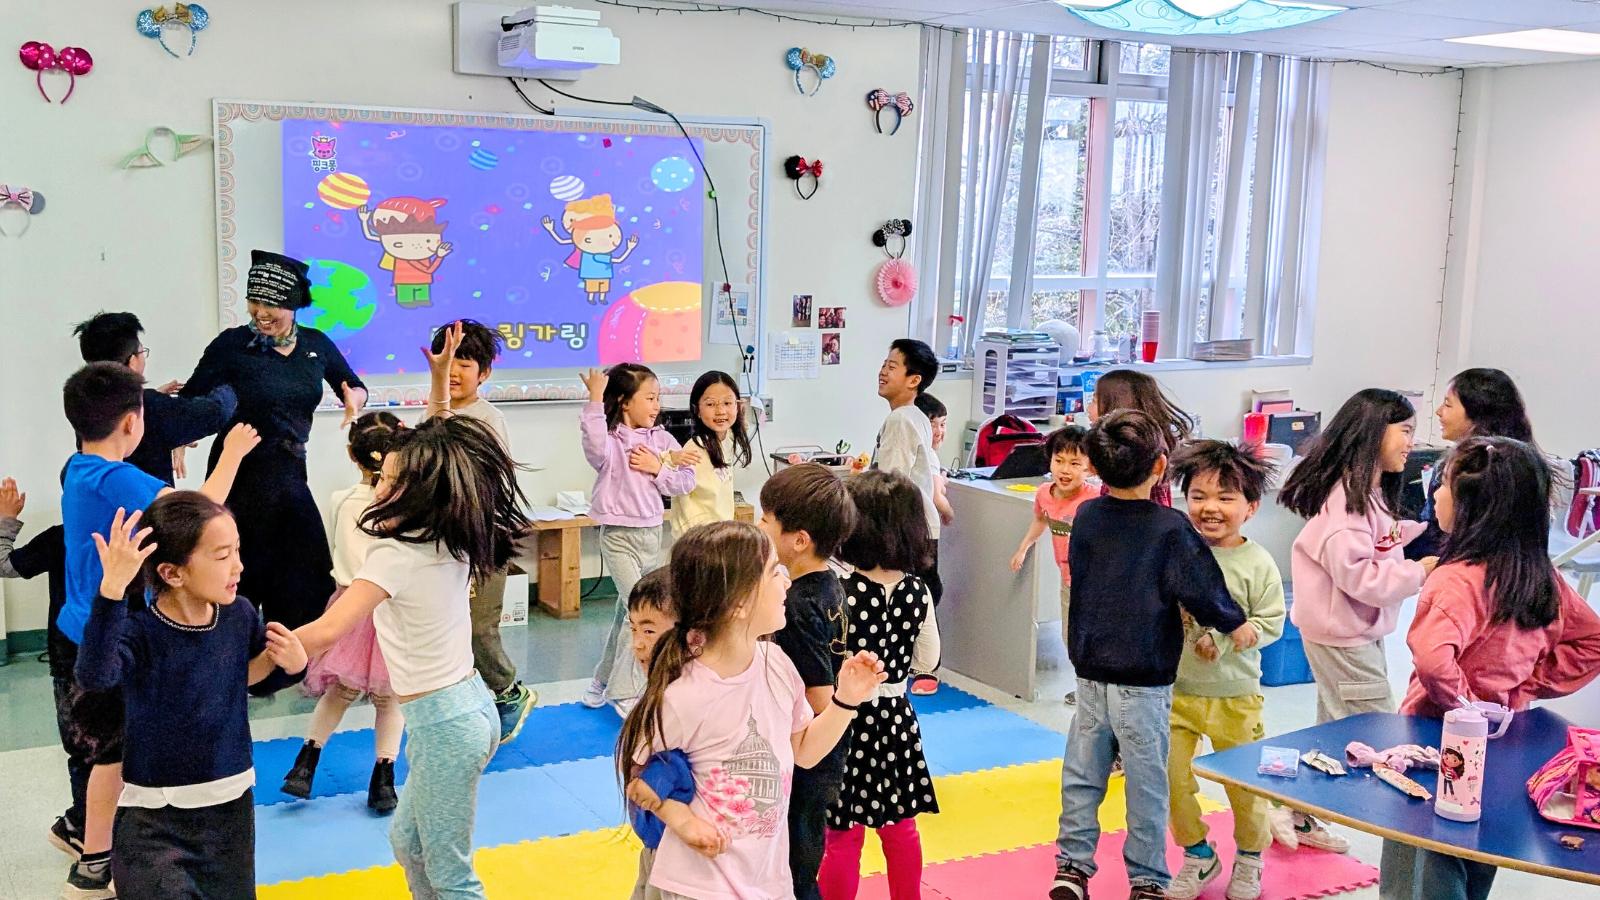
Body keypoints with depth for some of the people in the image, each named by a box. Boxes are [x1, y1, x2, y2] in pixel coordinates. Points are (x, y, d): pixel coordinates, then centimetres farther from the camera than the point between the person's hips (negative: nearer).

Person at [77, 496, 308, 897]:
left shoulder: (240, 615, -5)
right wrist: (112, 589, -52)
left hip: (232, 806, 5)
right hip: (154, 819, -5)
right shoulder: (139, 633, -20)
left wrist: (291, 662, -6)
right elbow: (94, 676, -42)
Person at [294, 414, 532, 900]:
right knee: (408, 842, 26)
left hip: (442, 723, -9)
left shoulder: (396, 554, -21)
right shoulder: (452, 542, 2)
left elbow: (326, 632, -28)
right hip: (468, 702, 9)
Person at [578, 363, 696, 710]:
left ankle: (604, 682, 33)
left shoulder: (661, 439, 4)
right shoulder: (611, 439, -13)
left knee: (627, 613, 17)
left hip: (652, 535, 6)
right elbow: (595, 447, -38)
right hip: (619, 536, -6)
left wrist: (658, 468, -14)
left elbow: (686, 482, 2)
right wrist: (595, 400, -41)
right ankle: (625, 693, 0)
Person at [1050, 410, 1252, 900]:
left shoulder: (1086, 517, 1)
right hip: (1144, 682, -4)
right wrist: (1234, 625, 3)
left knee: (1082, 774, 13)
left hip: (1090, 673, 4)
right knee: (1146, 784, 7)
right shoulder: (1171, 528, -13)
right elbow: (1201, 588, -13)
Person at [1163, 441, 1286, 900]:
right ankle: (1198, 854, 29)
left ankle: (1250, 858, 37)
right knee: (1172, 778, 6)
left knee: (1245, 783, 12)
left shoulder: (1257, 563, -9)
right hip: (1174, 688, 2)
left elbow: (1270, 622, -8)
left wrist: (1223, 639, -19)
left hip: (1234, 695, -2)